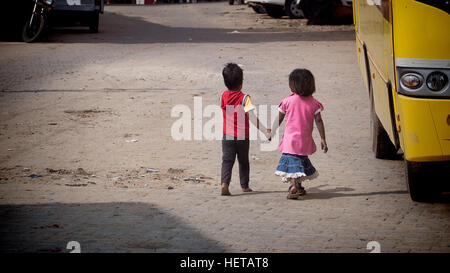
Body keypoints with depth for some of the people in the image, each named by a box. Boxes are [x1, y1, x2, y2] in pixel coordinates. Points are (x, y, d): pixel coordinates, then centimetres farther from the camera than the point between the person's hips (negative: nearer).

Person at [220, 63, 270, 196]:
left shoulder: (223, 96, -1)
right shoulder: (244, 98, -13)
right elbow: (251, 116, -21)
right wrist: (264, 130, -22)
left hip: (227, 135, 2)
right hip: (243, 136, -2)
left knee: (227, 160, -2)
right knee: (243, 161, 15)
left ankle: (224, 182, -24)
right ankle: (244, 185, 25)